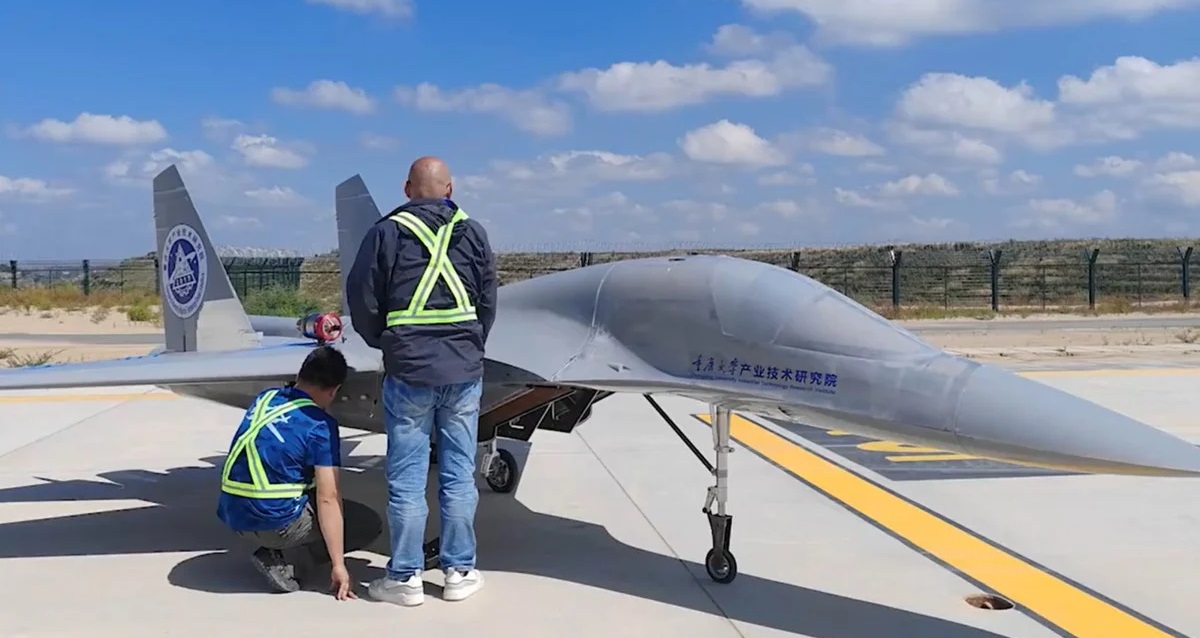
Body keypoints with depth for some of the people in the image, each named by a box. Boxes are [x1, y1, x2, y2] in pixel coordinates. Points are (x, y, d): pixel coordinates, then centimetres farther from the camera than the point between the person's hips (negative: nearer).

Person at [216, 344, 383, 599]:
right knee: (369, 523, 6)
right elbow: (328, 498, -16)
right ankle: (283, 560, -5)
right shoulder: (320, 425, -13)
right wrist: (337, 565, -12)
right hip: (275, 523, -8)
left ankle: (277, 551, 10)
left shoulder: (265, 398, 7)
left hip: (232, 516, 8)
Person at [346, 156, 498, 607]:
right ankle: (459, 573, 17)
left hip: (409, 371, -2)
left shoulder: (387, 232, -3)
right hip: (464, 372, 2)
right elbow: (488, 303, 8)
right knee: (458, 476, 9)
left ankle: (405, 578, 12)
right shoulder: (472, 233, 4)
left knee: (406, 479, 5)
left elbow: (363, 302, -1)